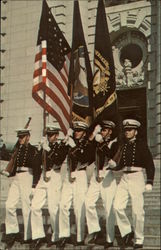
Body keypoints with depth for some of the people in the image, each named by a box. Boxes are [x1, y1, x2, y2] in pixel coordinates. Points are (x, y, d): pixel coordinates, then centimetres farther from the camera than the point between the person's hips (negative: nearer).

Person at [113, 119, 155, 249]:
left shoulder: (142, 145, -2)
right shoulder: (123, 145, 11)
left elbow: (150, 165, -3)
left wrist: (149, 182, -11)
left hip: (137, 177, -4)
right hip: (124, 178, 4)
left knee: (137, 211, -3)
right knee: (118, 206, -11)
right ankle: (127, 232, 6)